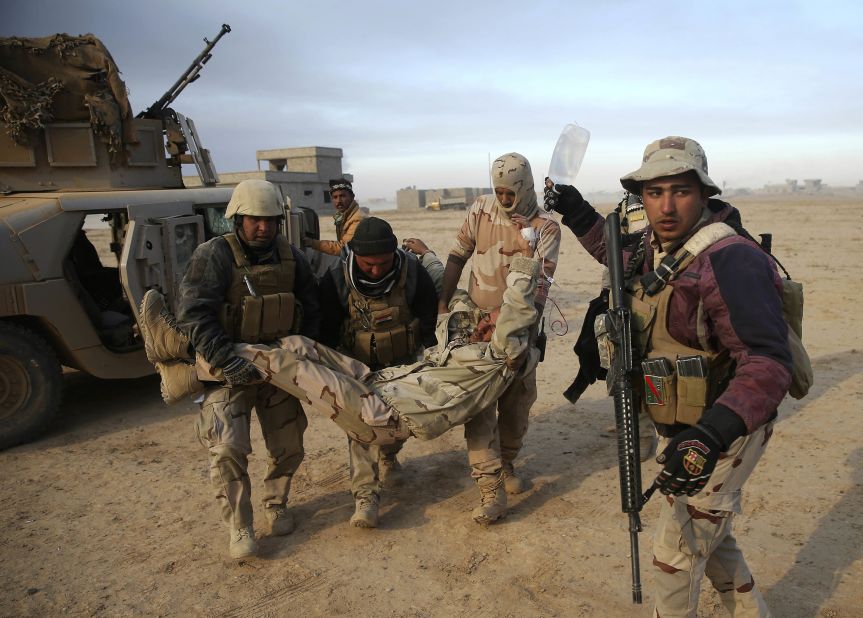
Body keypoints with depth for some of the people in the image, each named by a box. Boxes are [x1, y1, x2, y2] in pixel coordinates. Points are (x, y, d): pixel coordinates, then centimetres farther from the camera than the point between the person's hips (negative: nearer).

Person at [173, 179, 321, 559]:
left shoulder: (289, 256, 2)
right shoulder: (214, 255, -14)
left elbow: (311, 309, 10)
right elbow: (192, 315, -24)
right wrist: (227, 361, -32)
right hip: (229, 370, -4)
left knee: (289, 446, 9)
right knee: (228, 448, -13)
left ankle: (275, 504, 35)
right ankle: (239, 529, 6)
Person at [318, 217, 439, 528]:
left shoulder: (412, 272, -21)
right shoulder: (336, 279, -22)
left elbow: (431, 319, -7)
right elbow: (326, 330, -9)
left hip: (404, 362, 2)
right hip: (358, 365, -1)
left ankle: (388, 456, 41)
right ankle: (365, 494, -9)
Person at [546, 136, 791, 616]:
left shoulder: (729, 259, -28)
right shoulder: (658, 245, -1)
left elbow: (768, 363, -34)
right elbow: (622, 259, 24)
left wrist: (712, 435, -46)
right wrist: (579, 214, 14)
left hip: (723, 436, -9)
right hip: (683, 430, 9)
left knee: (676, 553, 8)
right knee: (711, 536, 27)